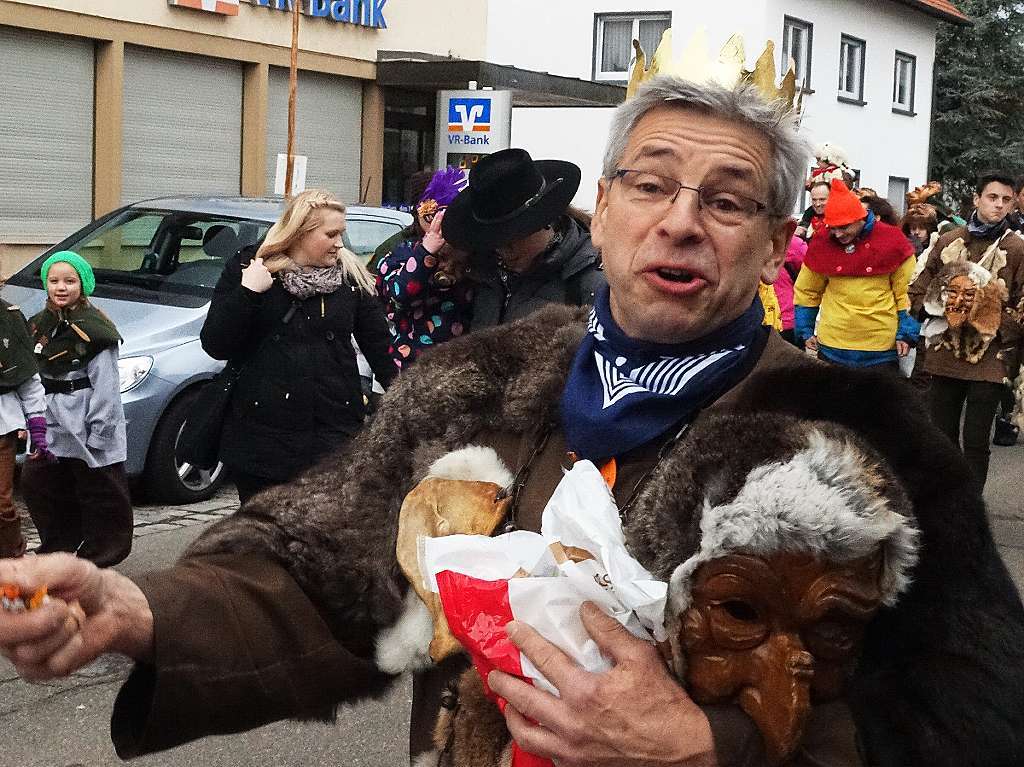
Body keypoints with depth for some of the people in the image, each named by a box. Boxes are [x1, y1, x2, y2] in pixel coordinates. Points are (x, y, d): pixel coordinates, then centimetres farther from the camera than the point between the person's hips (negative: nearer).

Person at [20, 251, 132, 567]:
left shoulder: (94, 328, -10)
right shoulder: (38, 326, 11)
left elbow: (105, 386, -13)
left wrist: (98, 432, -17)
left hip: (88, 426, -7)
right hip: (51, 427, 7)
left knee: (100, 492, 0)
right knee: (35, 484, 11)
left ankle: (99, 556, 10)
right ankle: (56, 549, 25)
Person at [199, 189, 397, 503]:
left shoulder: (352, 275, 6)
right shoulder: (245, 269, 2)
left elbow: (381, 346, 10)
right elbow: (215, 346, -4)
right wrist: (247, 293, -16)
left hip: (335, 431, 1)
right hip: (262, 437, -1)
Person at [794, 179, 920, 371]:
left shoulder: (892, 240, -7)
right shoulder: (821, 243, -1)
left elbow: (906, 293, -1)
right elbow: (806, 291, 11)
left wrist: (905, 334, -5)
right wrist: (805, 331, 9)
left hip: (881, 350, -2)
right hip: (832, 347, 2)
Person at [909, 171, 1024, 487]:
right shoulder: (947, 241, 6)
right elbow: (917, 291, 11)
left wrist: (986, 315, -13)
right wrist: (943, 303, -6)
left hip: (989, 362, -3)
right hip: (945, 356, 3)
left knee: (975, 443, 0)